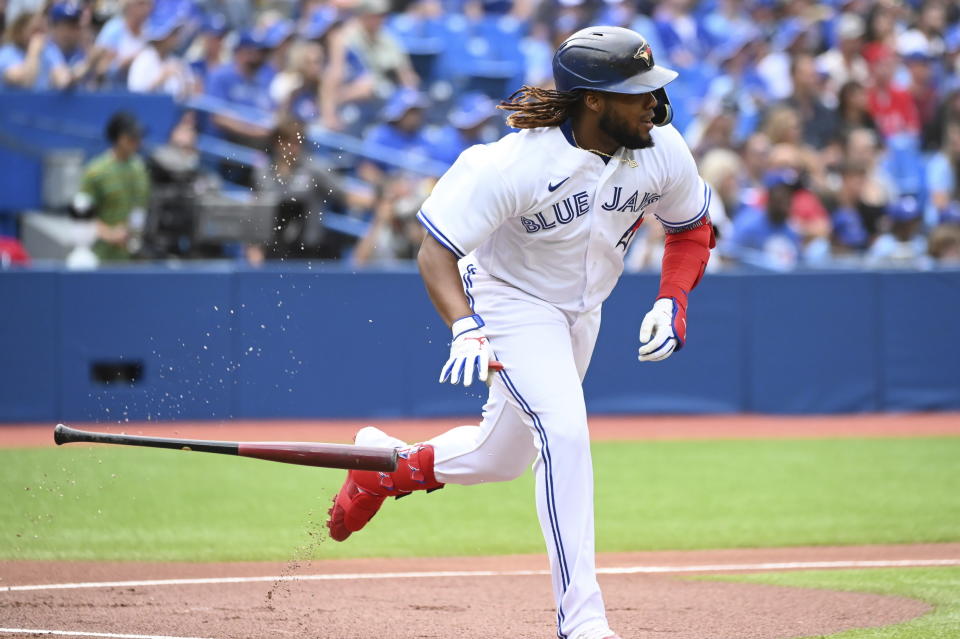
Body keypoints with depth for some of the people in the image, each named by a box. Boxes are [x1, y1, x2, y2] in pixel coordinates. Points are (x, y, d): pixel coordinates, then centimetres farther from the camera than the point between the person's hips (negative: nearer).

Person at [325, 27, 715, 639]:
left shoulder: (662, 151, -17)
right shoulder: (515, 163, -32)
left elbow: (692, 228, 3)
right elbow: (435, 251, -29)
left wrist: (672, 302, -13)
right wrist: (466, 330, -45)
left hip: (582, 310, 6)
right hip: (513, 304, -6)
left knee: (503, 458, 16)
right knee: (565, 432, -26)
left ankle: (387, 465, 45)